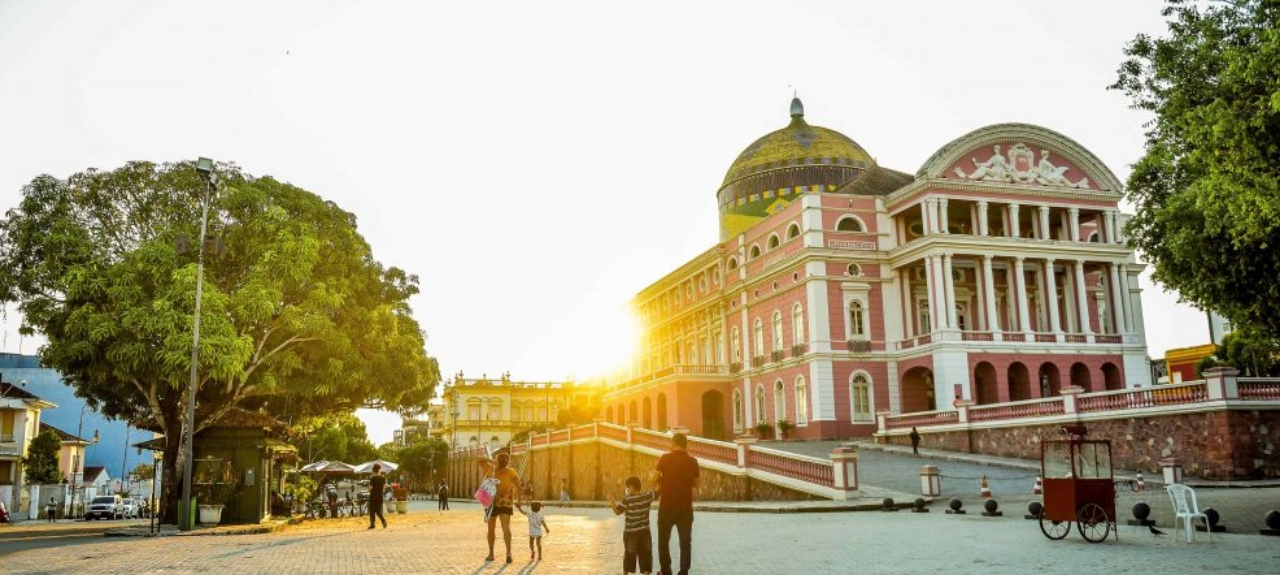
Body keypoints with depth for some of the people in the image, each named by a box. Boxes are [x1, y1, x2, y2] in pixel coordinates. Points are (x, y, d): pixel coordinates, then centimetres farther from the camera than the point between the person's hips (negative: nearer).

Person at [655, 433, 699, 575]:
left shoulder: (665, 458, -6)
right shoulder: (692, 461, 1)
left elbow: (656, 478, -6)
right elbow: (696, 483, 8)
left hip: (667, 505, -1)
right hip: (686, 506, 1)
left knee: (664, 539, 13)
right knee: (685, 541, 8)